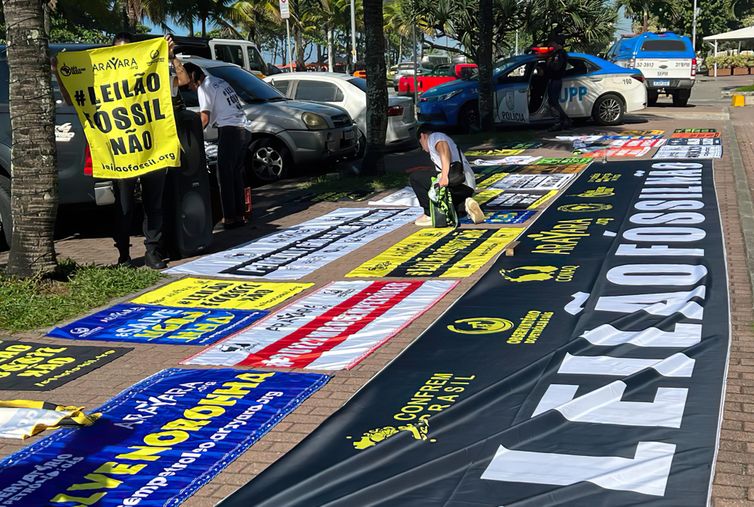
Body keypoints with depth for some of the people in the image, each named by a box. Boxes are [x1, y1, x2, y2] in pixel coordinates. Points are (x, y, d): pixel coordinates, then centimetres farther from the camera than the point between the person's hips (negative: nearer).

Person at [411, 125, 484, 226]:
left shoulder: (434, 136, 8)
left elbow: (444, 148, -17)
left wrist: (444, 176, -27)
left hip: (454, 179, -9)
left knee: (415, 177, 1)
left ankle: (430, 214, 0)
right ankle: (464, 206, 1)